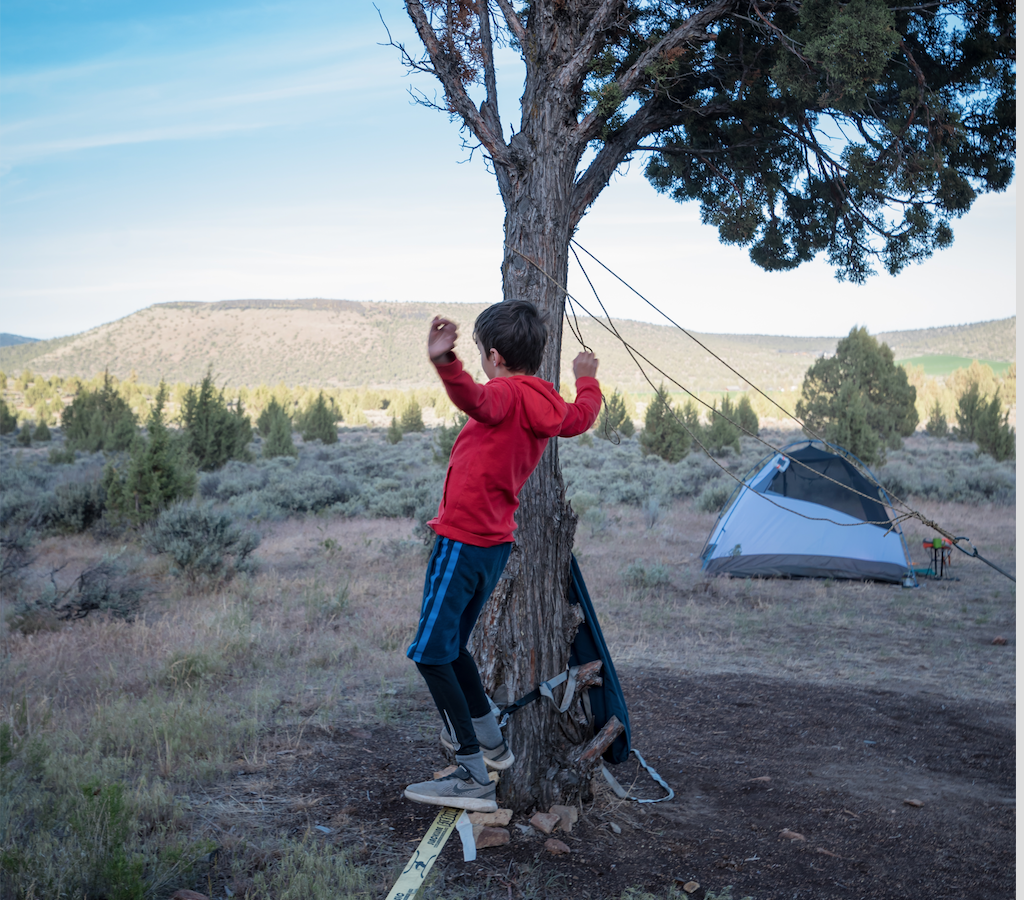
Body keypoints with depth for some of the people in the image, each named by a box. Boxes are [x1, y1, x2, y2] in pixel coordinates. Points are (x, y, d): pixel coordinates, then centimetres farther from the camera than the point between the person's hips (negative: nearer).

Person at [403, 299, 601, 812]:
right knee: (450, 645, 24)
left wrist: (444, 362, -58)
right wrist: (587, 379, 52)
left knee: (430, 654, -5)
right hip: (495, 542, 9)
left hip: (462, 540, -9)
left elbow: (475, 400, -41)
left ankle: (475, 779, -6)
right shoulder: (546, 403, 10)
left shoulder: (508, 394, -16)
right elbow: (578, 418, 34)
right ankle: (489, 739, 36)